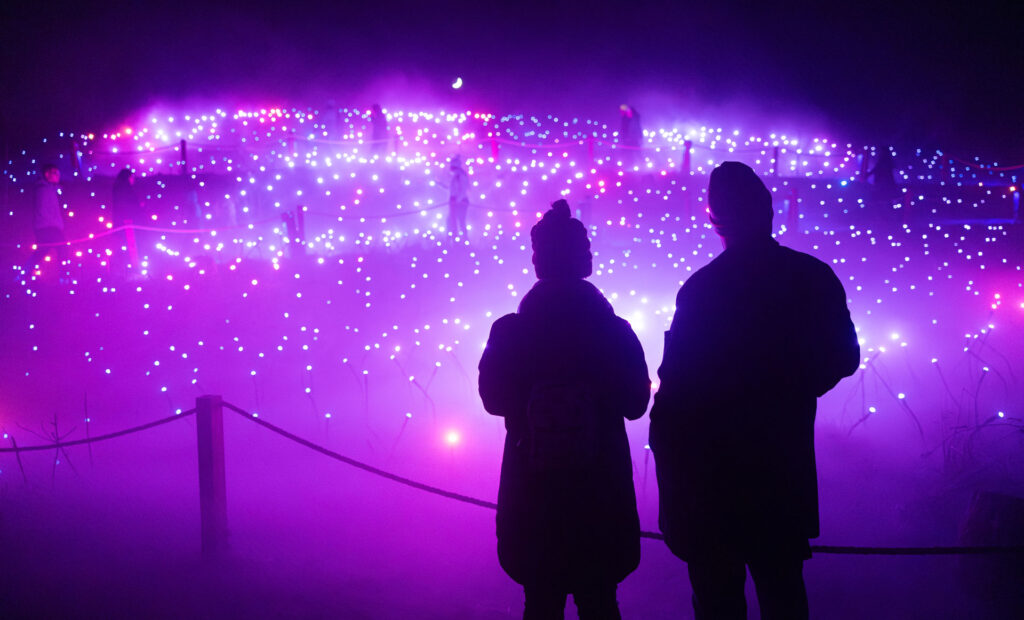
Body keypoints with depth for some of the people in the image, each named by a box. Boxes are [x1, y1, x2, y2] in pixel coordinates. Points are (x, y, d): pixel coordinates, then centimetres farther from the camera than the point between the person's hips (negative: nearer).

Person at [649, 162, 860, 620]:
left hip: (711, 475, -4)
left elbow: (677, 383, -16)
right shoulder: (815, 278, -3)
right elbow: (843, 358, 8)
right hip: (785, 466, 4)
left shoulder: (702, 288, -16)